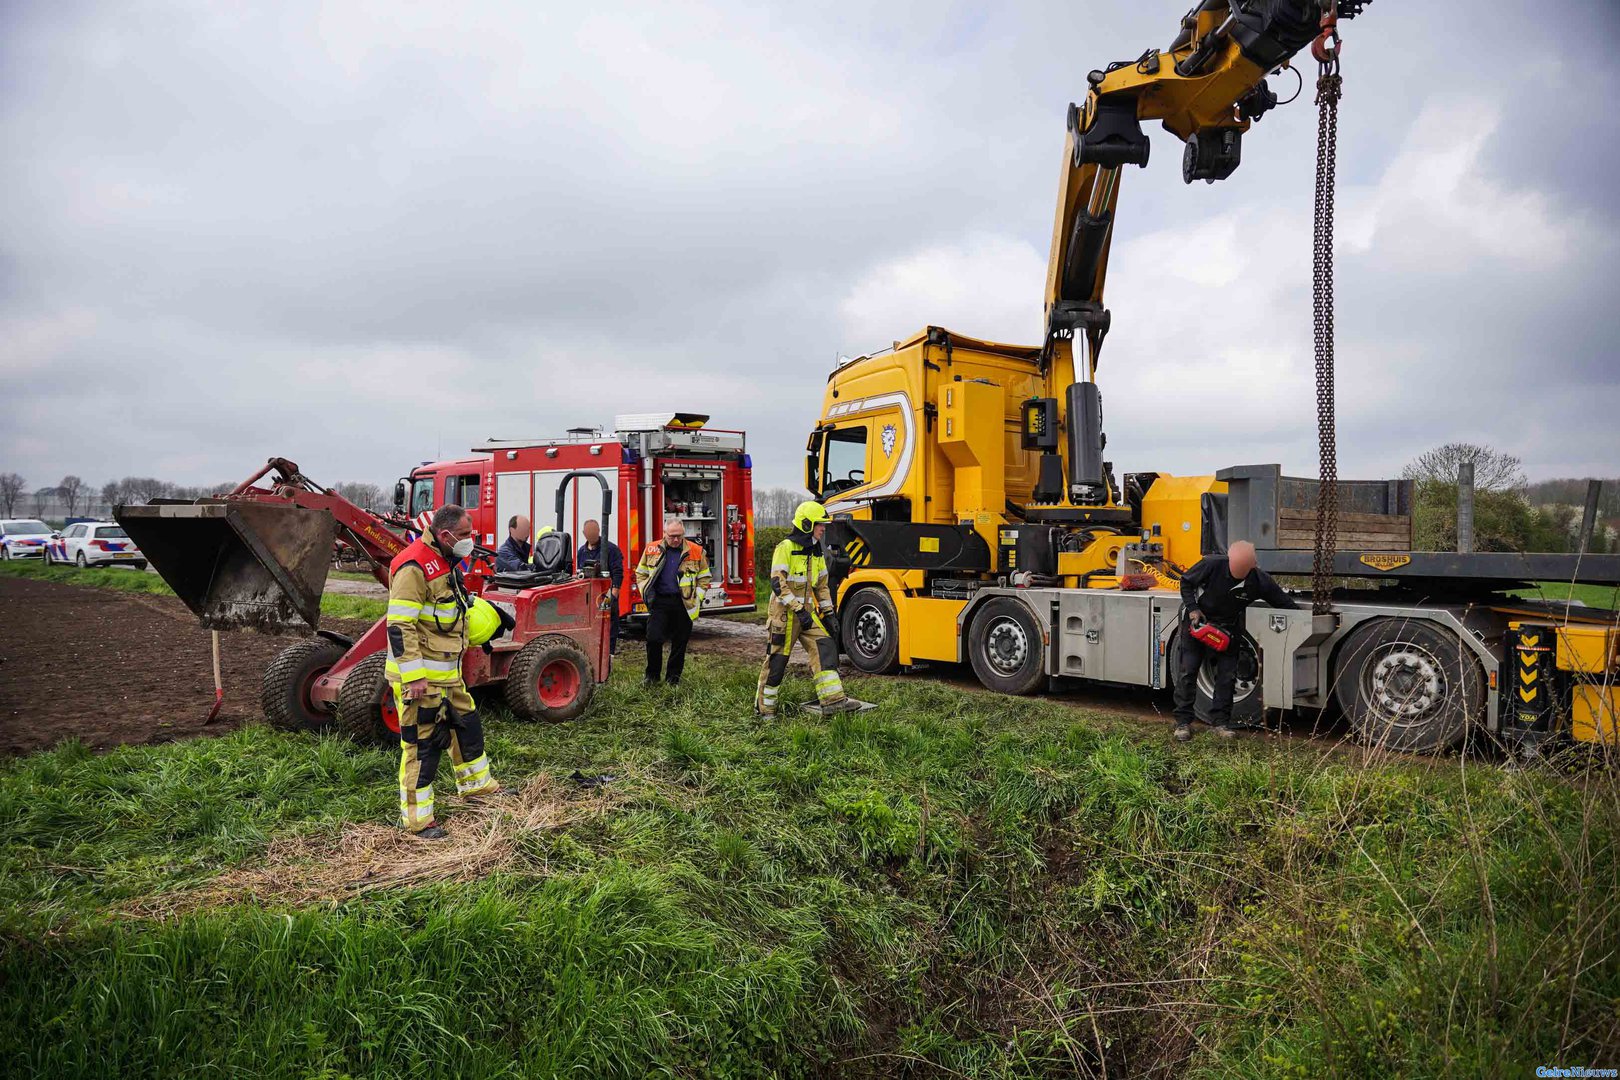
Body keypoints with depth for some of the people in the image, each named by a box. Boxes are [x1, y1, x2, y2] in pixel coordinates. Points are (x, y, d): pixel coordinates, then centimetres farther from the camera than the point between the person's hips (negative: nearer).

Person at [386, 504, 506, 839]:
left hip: (447, 672, 10)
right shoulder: (414, 567, -21)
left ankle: (476, 783, 40)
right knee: (423, 742, -1)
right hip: (419, 677, -10)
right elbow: (400, 626, -24)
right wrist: (413, 677, -25)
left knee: (466, 723, 21)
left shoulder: (445, 563, 12)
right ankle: (416, 817, 12)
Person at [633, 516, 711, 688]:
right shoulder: (651, 549, 5)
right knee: (653, 638, -7)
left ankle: (673, 676, 20)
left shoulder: (696, 551, 2)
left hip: (684, 604, 0)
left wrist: (697, 598, 1)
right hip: (659, 601, 0)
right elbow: (641, 573, 15)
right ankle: (652, 674, 11)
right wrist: (646, 593, 4)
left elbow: (704, 577, 10)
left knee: (680, 642, 6)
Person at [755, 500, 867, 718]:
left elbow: (822, 585, 19)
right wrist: (799, 610, -25)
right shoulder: (785, 548, -13)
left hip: (808, 612, 7)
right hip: (785, 613, -7)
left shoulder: (816, 552, 12)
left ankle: (833, 699, -6)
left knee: (825, 647, -5)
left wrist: (829, 614, 13)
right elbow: (778, 584, -21)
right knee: (777, 660, -1)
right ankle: (764, 707, 13)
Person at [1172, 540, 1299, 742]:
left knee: (1227, 674, -1)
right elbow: (1186, 582, -13)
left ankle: (1220, 721, 11)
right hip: (1197, 619, -2)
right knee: (1187, 670, -4)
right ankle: (1183, 721, 3)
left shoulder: (1260, 581, -22)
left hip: (1228, 626, 2)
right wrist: (1193, 609, -20)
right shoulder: (1212, 564, -28)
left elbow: (1286, 604, -8)